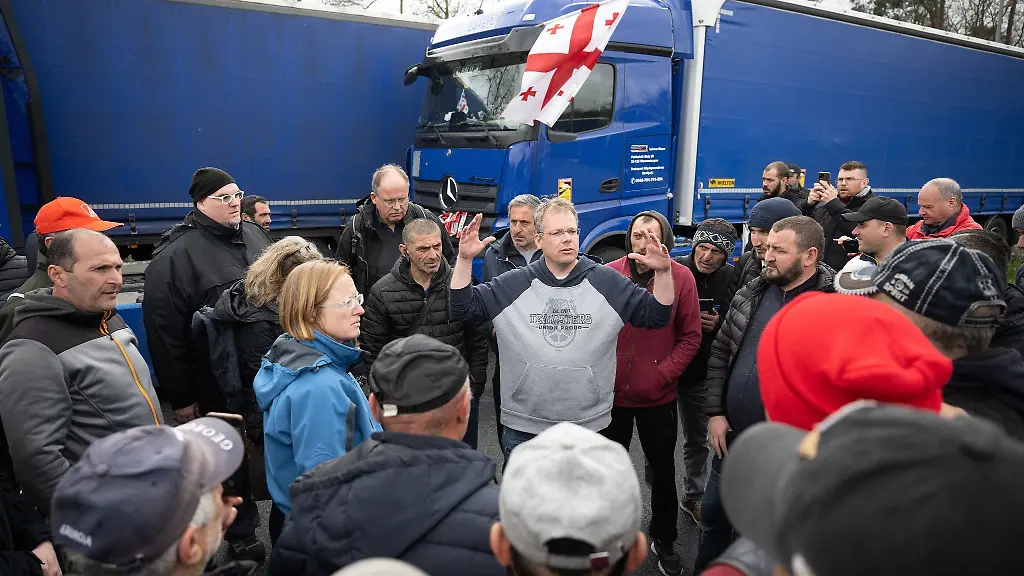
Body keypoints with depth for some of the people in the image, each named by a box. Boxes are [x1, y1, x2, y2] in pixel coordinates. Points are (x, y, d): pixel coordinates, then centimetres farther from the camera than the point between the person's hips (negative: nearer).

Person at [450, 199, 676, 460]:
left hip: (589, 426, 1)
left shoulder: (607, 283, 0)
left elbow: (656, 315, 1)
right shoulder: (513, 285, -1)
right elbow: (463, 308, -2)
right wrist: (465, 259, -14)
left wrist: (663, 272, -16)